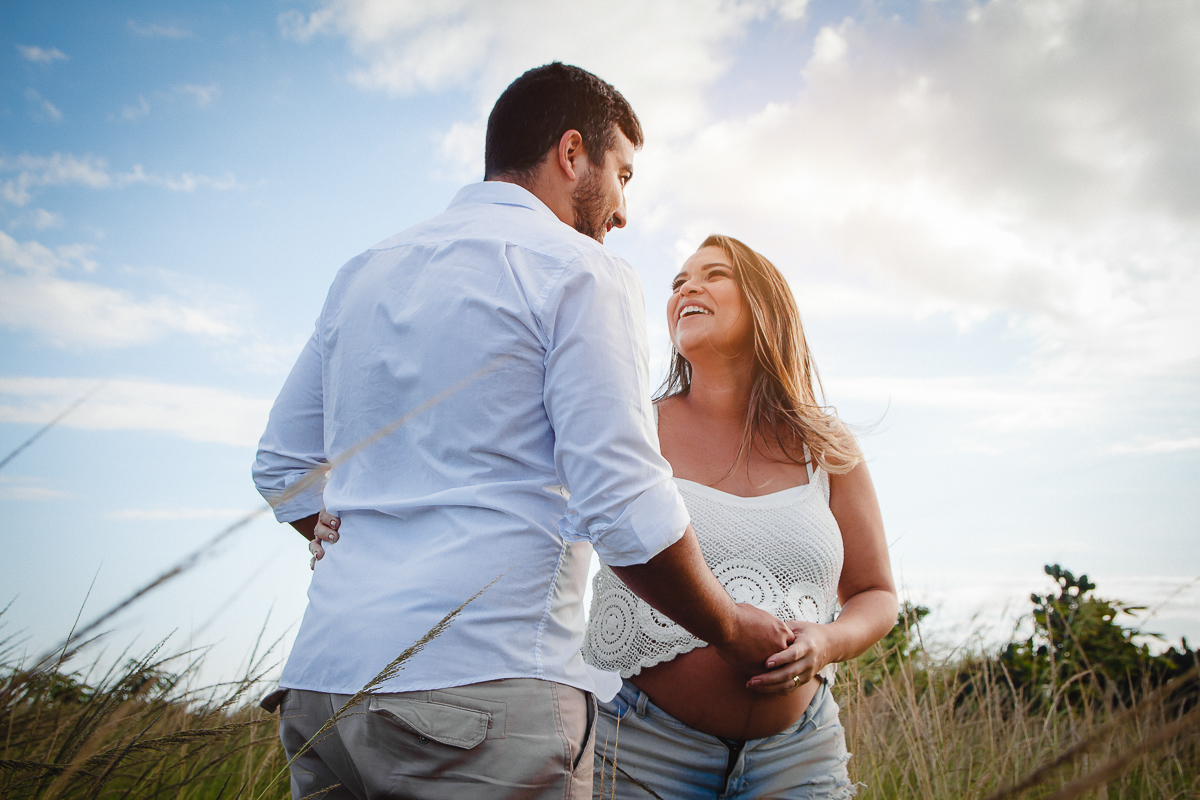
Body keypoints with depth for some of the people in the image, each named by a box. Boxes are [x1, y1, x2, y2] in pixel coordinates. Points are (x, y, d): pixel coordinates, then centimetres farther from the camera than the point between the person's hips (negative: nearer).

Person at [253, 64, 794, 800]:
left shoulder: (363, 275, 17)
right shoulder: (581, 271, -4)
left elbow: (282, 472, 20)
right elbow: (626, 511, -13)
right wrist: (731, 630, 3)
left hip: (321, 683, 7)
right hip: (484, 683, -7)